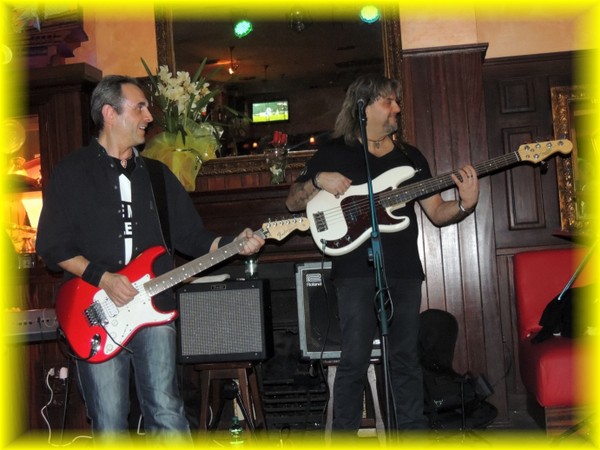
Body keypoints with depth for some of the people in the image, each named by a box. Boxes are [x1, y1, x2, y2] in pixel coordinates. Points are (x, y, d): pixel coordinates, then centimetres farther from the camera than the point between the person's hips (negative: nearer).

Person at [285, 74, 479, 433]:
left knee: (406, 358, 9)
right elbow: (293, 203, 6)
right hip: (356, 271, -4)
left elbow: (436, 212, 11)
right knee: (355, 359, -7)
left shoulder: (410, 156, 14)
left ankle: (413, 431, 19)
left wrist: (465, 205, -9)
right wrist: (318, 181, -13)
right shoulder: (334, 152, 5)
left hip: (405, 270, 4)